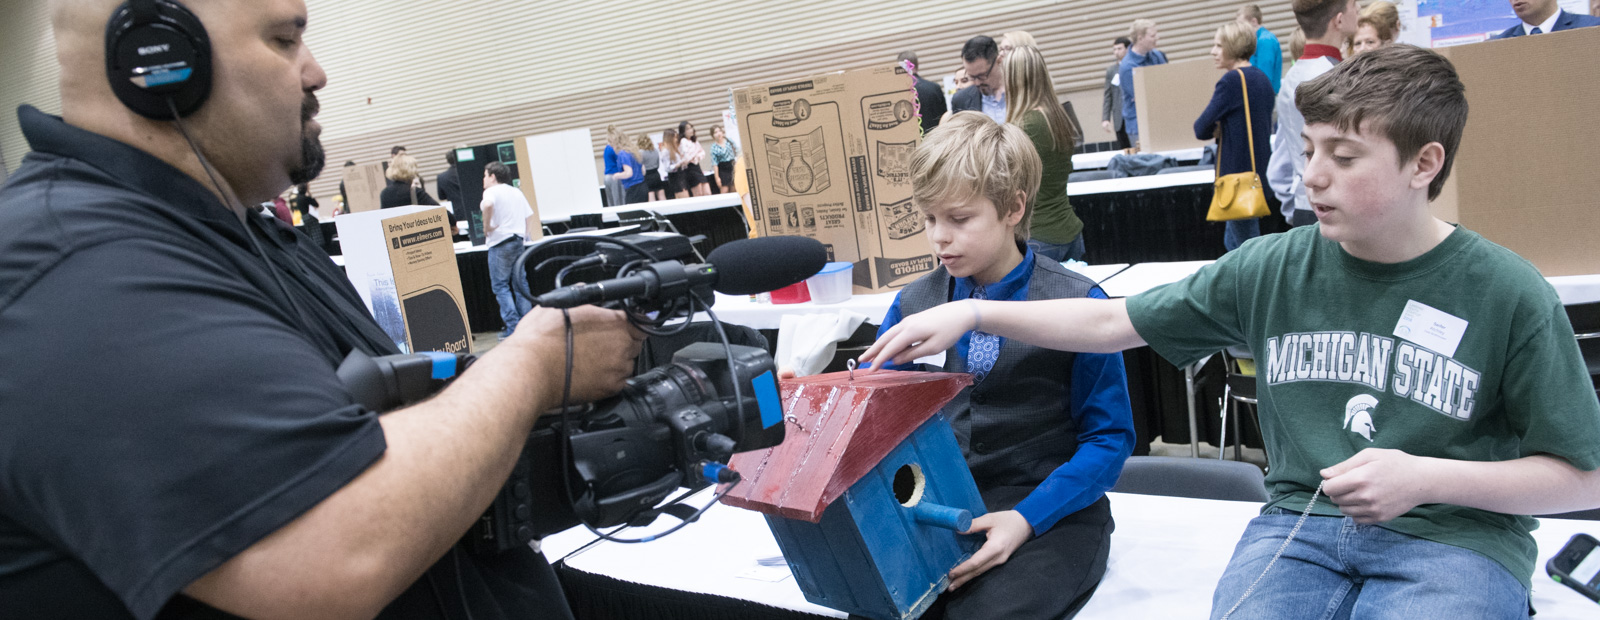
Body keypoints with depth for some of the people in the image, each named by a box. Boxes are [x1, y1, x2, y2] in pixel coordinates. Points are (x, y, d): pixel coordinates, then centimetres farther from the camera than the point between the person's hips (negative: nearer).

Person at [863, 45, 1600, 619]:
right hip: (1300, 522, 2)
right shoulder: (1272, 268, 0)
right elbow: (1115, 321, 4)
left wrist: (1426, 477, -15)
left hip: (1454, 536, -1)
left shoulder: (1509, 295, -6)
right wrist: (973, 313, -5)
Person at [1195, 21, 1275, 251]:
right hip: (1260, 170, 9)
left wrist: (1215, 130, 6)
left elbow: (1201, 129, -16)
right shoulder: (1262, 79, 12)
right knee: (1232, 242, 18)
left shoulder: (1232, 80, -14)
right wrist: (1222, 129, 5)